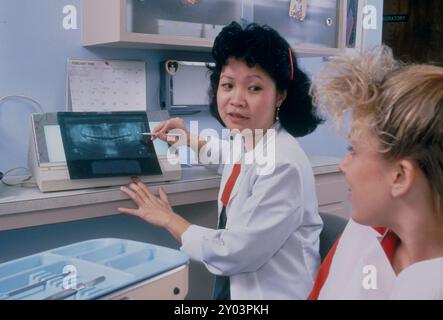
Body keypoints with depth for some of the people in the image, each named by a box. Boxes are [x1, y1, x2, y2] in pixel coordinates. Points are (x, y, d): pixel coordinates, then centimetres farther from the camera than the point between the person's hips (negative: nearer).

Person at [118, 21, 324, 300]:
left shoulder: (283, 166, -25)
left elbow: (233, 254, -22)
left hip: (275, 292, -8)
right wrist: (189, 139, 33)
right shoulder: (245, 141, 0)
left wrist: (167, 219, -10)